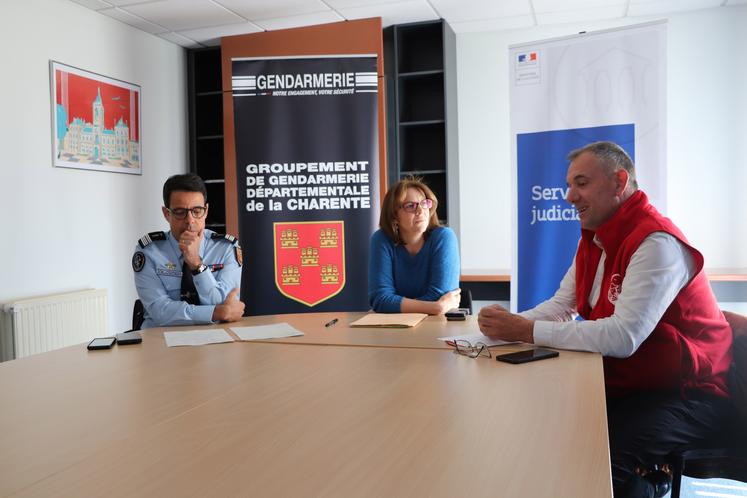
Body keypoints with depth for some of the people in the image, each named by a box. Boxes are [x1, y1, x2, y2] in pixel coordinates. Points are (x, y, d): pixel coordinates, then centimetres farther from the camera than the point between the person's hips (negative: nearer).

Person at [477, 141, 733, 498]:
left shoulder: (657, 242, -22)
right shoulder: (594, 237, 7)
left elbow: (623, 337, -31)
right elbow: (561, 306, 7)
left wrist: (527, 331, -27)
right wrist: (511, 325, -13)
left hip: (683, 393, -8)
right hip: (623, 383, 9)